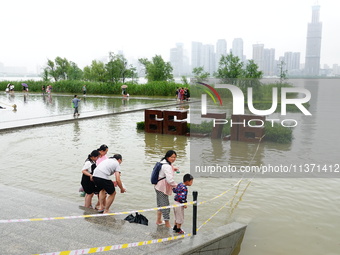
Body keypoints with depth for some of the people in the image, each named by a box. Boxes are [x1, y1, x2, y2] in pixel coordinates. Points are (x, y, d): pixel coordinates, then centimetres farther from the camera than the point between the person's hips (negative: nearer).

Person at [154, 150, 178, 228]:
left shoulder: (163, 162, 7)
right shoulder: (167, 166, -25)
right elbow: (170, 180, -31)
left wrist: (173, 168, 10)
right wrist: (176, 185, -16)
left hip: (159, 186, 11)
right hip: (162, 188, -11)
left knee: (160, 204, 23)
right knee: (165, 205, -4)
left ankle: (159, 221, 39)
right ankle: (167, 225, 3)